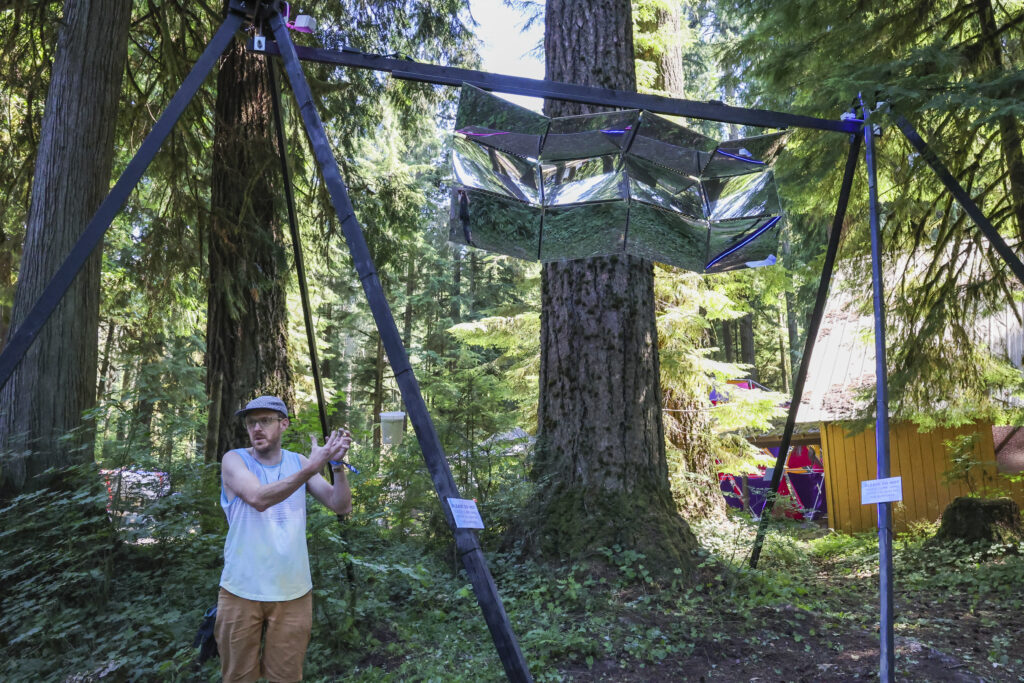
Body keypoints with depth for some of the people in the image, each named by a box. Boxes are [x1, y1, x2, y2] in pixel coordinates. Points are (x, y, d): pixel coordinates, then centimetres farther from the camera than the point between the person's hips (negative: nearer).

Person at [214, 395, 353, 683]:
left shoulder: (298, 461, 4)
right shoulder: (234, 459, -4)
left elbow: (341, 506, -2)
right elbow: (258, 498, -24)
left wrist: (337, 464, -18)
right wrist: (311, 468, -31)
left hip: (293, 592, 2)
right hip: (241, 591, -2)